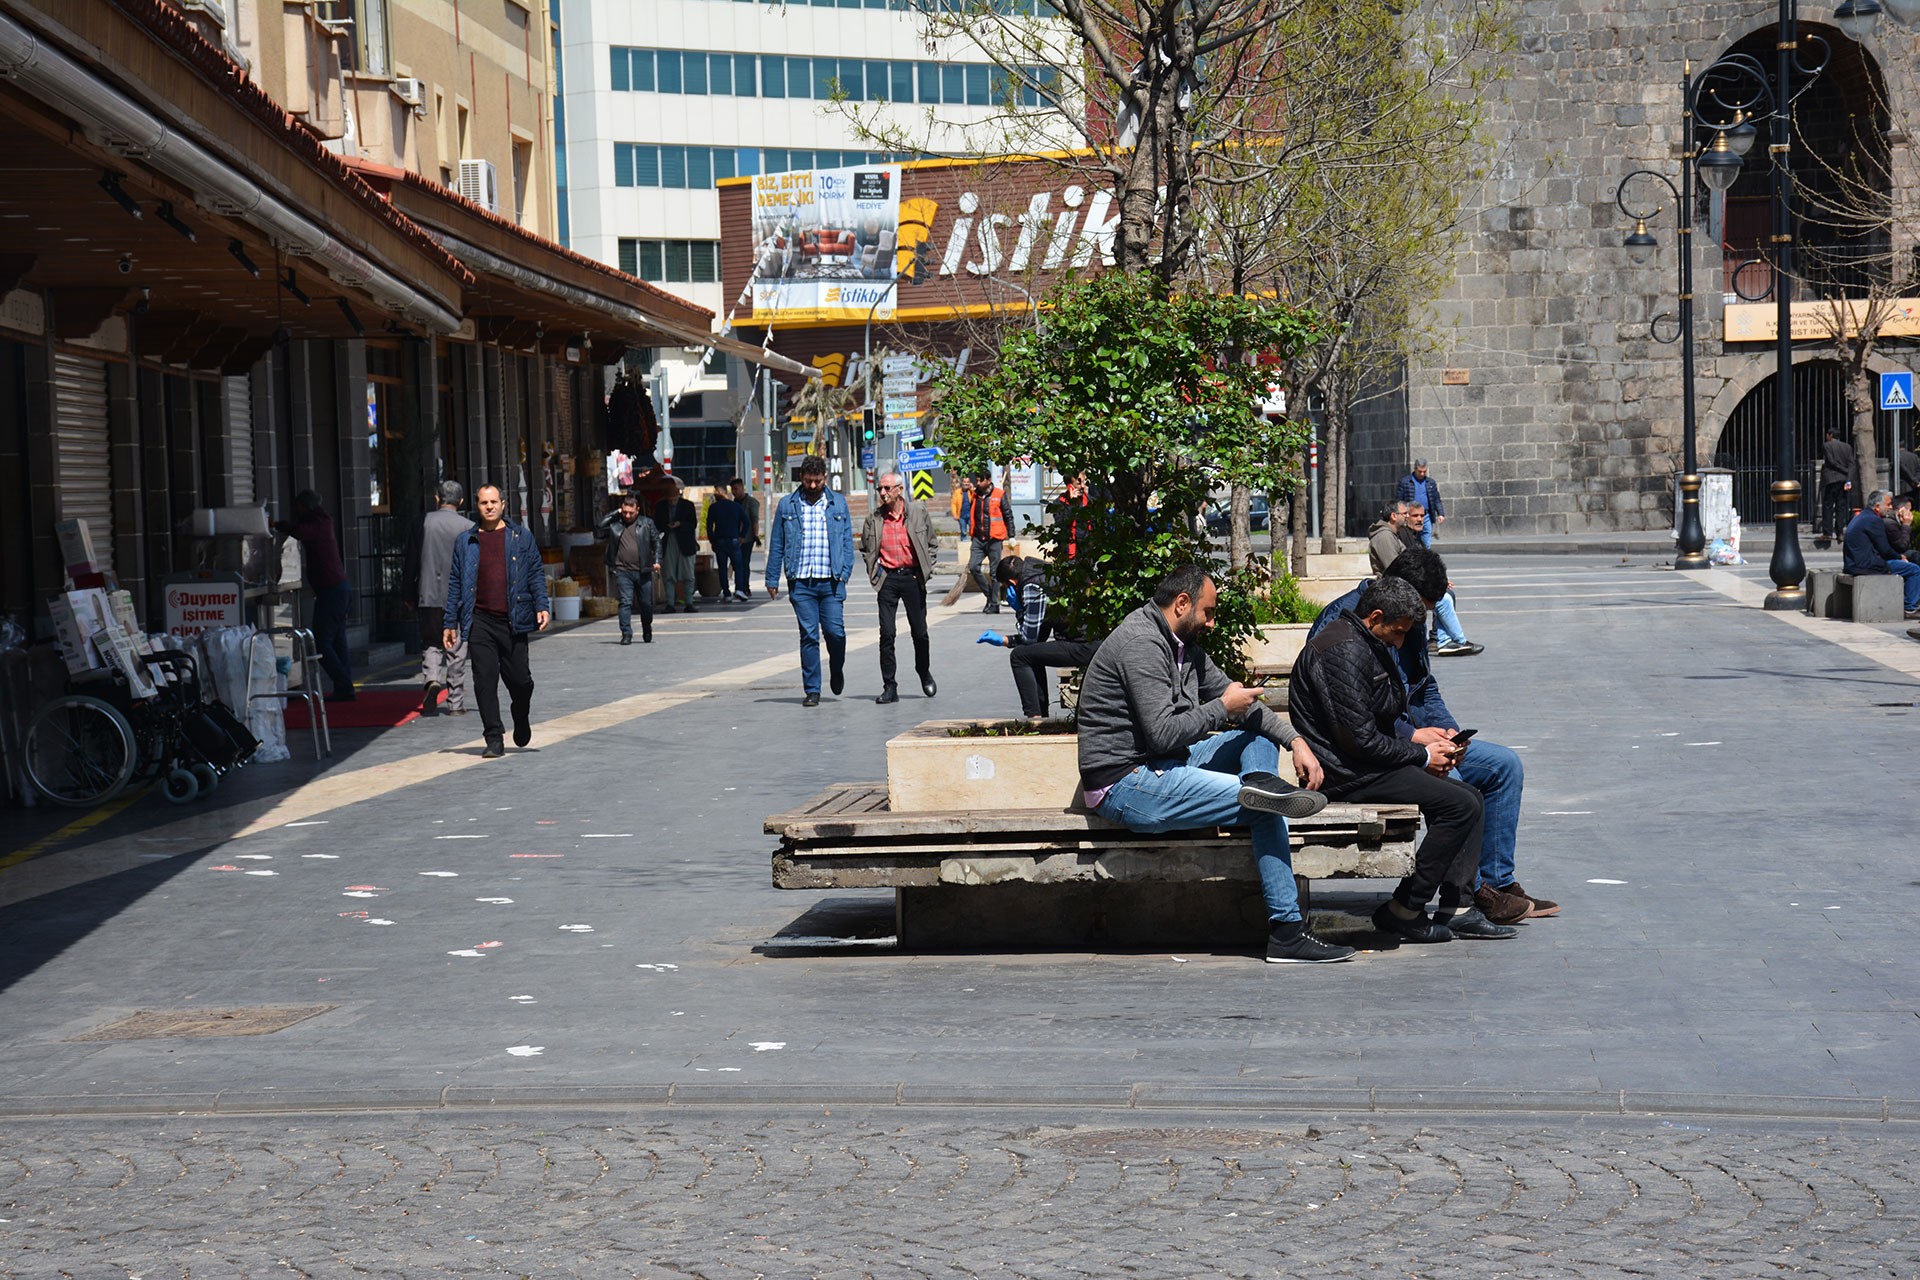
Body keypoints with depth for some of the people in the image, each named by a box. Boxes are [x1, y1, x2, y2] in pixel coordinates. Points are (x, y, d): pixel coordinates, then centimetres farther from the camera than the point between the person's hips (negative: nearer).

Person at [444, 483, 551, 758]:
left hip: (513, 621, -1)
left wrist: (541, 606, -5)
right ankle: (494, 738, 1)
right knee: (485, 680, -5)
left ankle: (521, 719, 33)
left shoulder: (521, 537, 8)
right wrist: (451, 623, 8)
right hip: (480, 621, 1)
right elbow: (455, 583, 12)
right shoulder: (465, 542, 10)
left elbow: (536, 573, 9)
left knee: (519, 679, 2)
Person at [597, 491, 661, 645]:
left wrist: (656, 560, -2)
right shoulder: (614, 524, 5)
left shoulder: (646, 523, 6)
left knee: (647, 604, 10)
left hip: (643, 571, 1)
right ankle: (626, 634, -8)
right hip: (622, 571, -1)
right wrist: (615, 513, -4)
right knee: (625, 603, -9)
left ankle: (647, 633, 30)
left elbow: (656, 542, 9)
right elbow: (599, 530, -8)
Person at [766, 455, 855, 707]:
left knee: (835, 631, -6)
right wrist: (772, 580, 5)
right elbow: (776, 544, 9)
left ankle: (836, 669, 25)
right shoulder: (787, 505, 7)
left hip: (831, 581, 0)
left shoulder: (838, 504, 9)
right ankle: (812, 690, 6)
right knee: (809, 636, -1)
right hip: (800, 582, 0)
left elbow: (847, 541, 10)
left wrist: (845, 572, -3)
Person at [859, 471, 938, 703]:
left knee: (919, 632, 6)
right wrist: (874, 572, 4)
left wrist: (927, 570, -1)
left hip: (913, 577, 0)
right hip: (888, 579, 1)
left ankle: (924, 673, 33)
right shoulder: (874, 520, 3)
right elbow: (866, 549, 16)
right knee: (887, 634, -6)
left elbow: (931, 545, 9)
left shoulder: (919, 513, 0)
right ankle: (889, 688, -1)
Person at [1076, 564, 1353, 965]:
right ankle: (1286, 931, -13)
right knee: (1266, 810, -16)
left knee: (1263, 733, 14)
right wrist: (1223, 708, -10)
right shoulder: (1141, 643, -16)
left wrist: (1295, 741, 6)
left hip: (1159, 767, 10)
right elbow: (1163, 733, -24)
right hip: (1126, 786, -10)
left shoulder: (1183, 643, 15)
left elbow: (1231, 695, 19)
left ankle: (1261, 782, -15)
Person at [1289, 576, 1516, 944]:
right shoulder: (1344, 652, -18)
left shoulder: (1367, 646, 16)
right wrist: (1422, 756, -10)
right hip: (1347, 773, -11)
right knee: (1461, 805, -18)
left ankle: (1457, 908, 4)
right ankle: (1404, 911, -12)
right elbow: (1360, 740, -22)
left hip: (1367, 764, 11)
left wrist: (1424, 739, 6)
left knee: (1471, 799, 8)